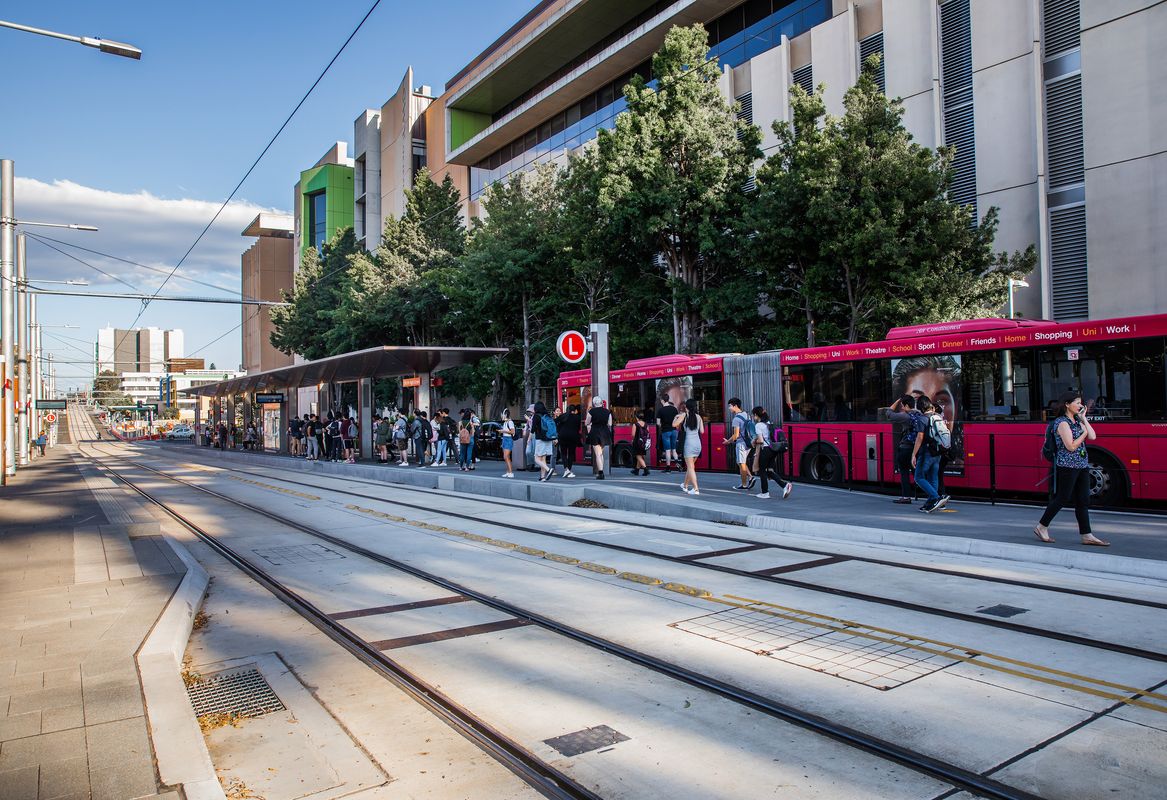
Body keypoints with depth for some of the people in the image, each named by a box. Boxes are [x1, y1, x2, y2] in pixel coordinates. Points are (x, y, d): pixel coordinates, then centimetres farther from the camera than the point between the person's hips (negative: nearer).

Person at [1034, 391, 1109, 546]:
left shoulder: (1077, 421, 14)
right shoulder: (1062, 422, -12)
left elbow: (1093, 436, 3)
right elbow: (1071, 446, -17)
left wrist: (1084, 418, 3)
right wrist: (1084, 433, -6)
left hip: (1082, 465, 8)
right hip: (1067, 466, -8)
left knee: (1083, 501, 6)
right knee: (1062, 498, -3)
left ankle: (1087, 535, 8)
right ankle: (1041, 527, 10)